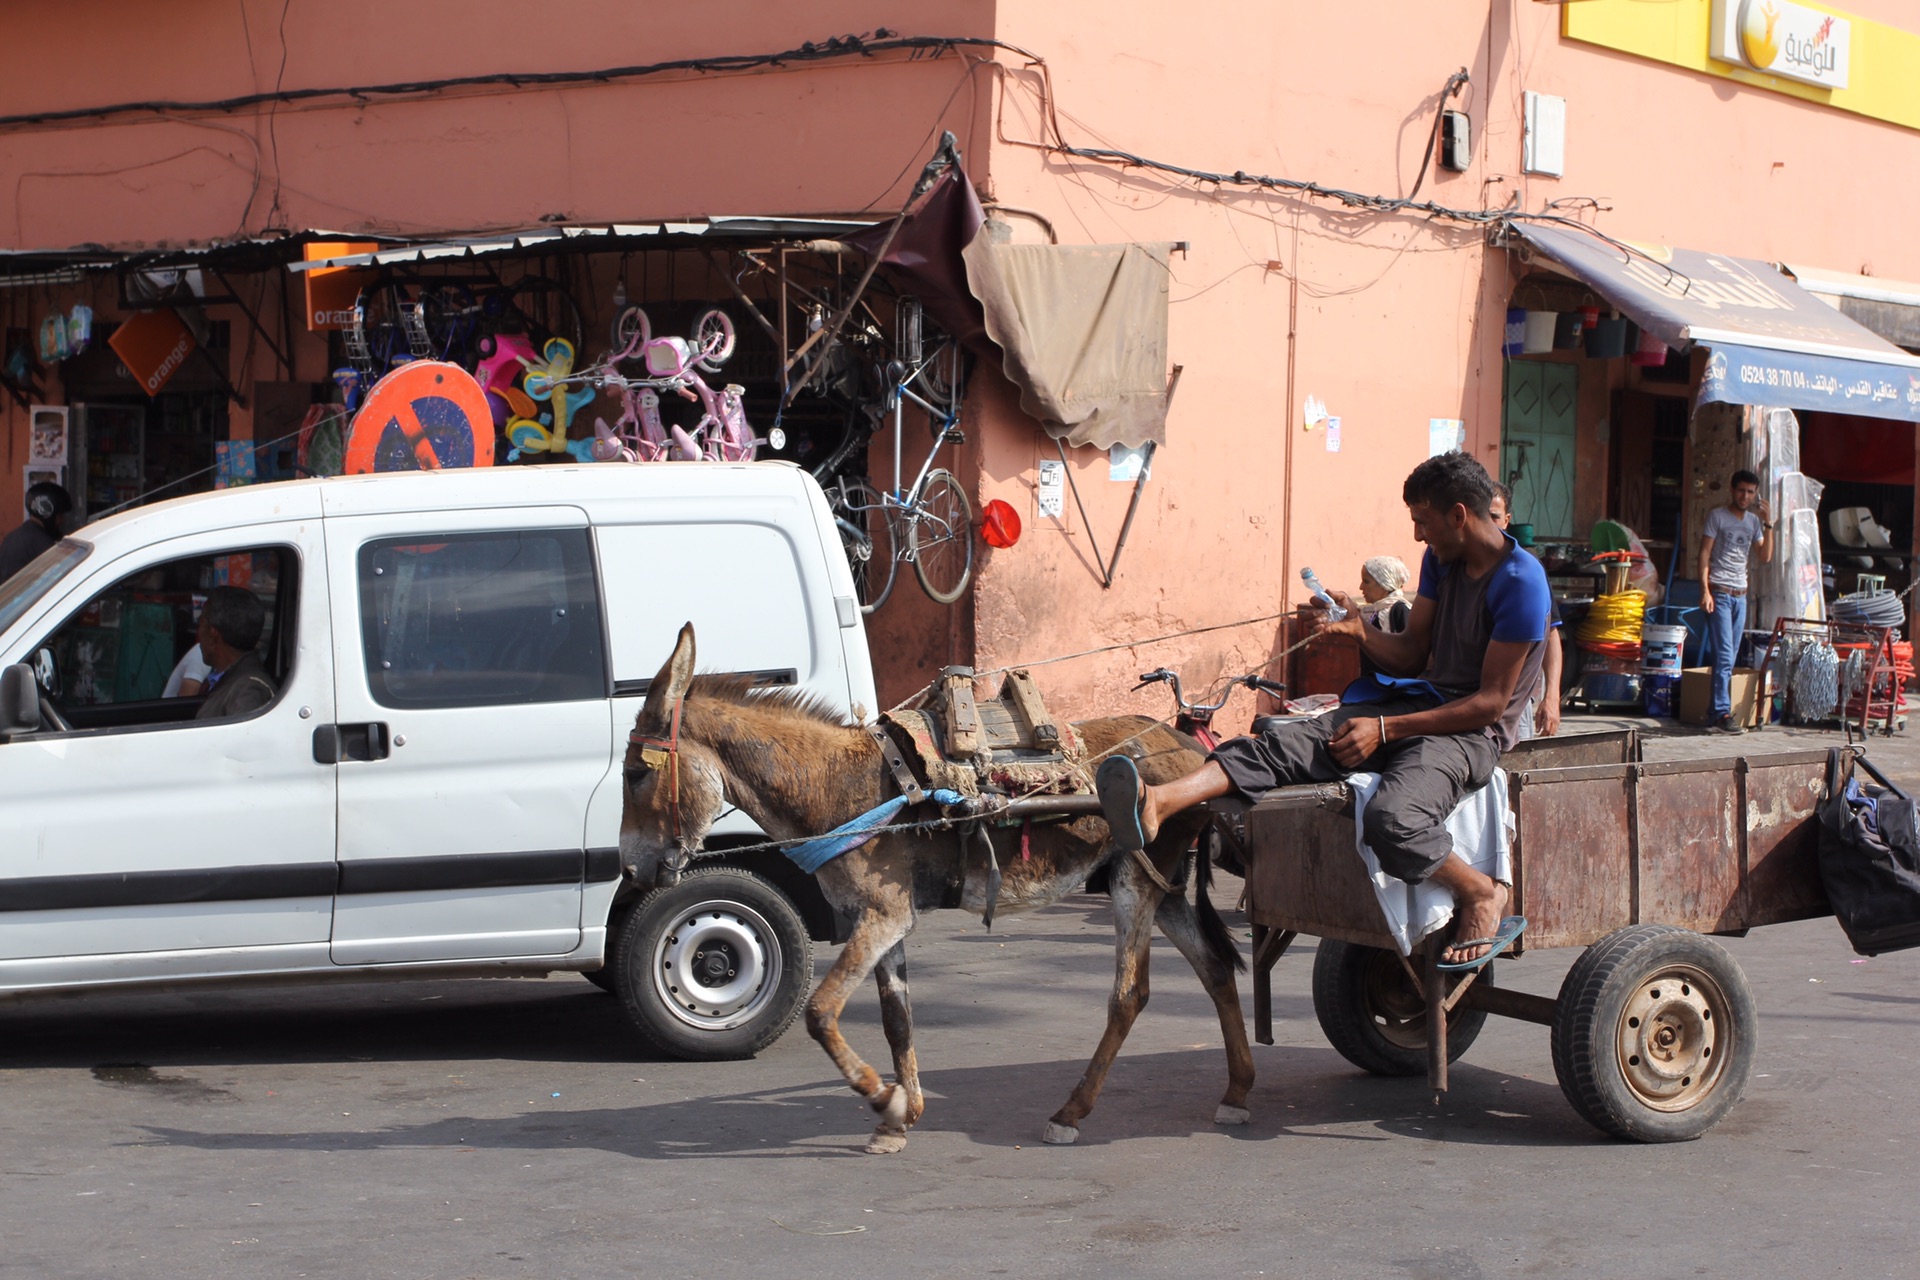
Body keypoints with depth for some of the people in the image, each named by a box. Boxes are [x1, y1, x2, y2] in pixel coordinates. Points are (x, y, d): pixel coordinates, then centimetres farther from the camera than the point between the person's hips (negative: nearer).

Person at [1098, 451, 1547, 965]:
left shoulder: (1520, 582, -13)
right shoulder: (1441, 560, 13)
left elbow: (1491, 703, -15)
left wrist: (1385, 729, -17)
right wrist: (1361, 630, -2)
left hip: (1473, 732, -8)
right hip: (1418, 702, 8)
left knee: (1393, 819, -37)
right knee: (1279, 744, -17)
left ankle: (1481, 894, -9)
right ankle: (1156, 803, -38)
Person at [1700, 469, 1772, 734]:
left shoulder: (1754, 521, 14)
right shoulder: (1717, 516, -1)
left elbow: (1765, 557, 8)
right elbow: (1705, 554, -5)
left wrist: (1768, 524, -2)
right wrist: (1705, 590, -14)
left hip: (1740, 594, 6)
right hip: (1719, 592, -6)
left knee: (1730, 656, 4)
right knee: (1724, 655, -13)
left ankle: (1723, 708, 6)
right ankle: (1722, 713, -16)